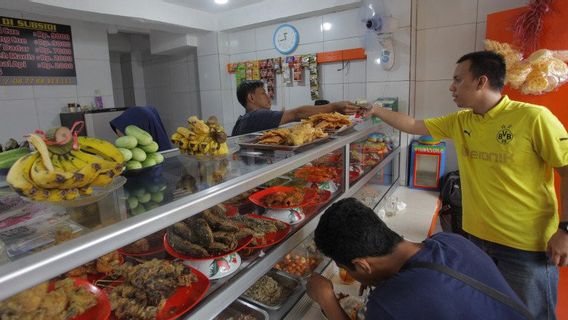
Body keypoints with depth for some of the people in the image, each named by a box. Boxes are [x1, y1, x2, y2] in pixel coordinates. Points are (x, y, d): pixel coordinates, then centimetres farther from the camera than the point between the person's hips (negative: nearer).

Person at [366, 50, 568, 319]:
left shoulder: (534, 118, -16)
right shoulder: (459, 122, 1)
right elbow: (413, 125, 8)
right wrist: (376, 110, 7)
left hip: (528, 246, -5)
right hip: (477, 236, 6)